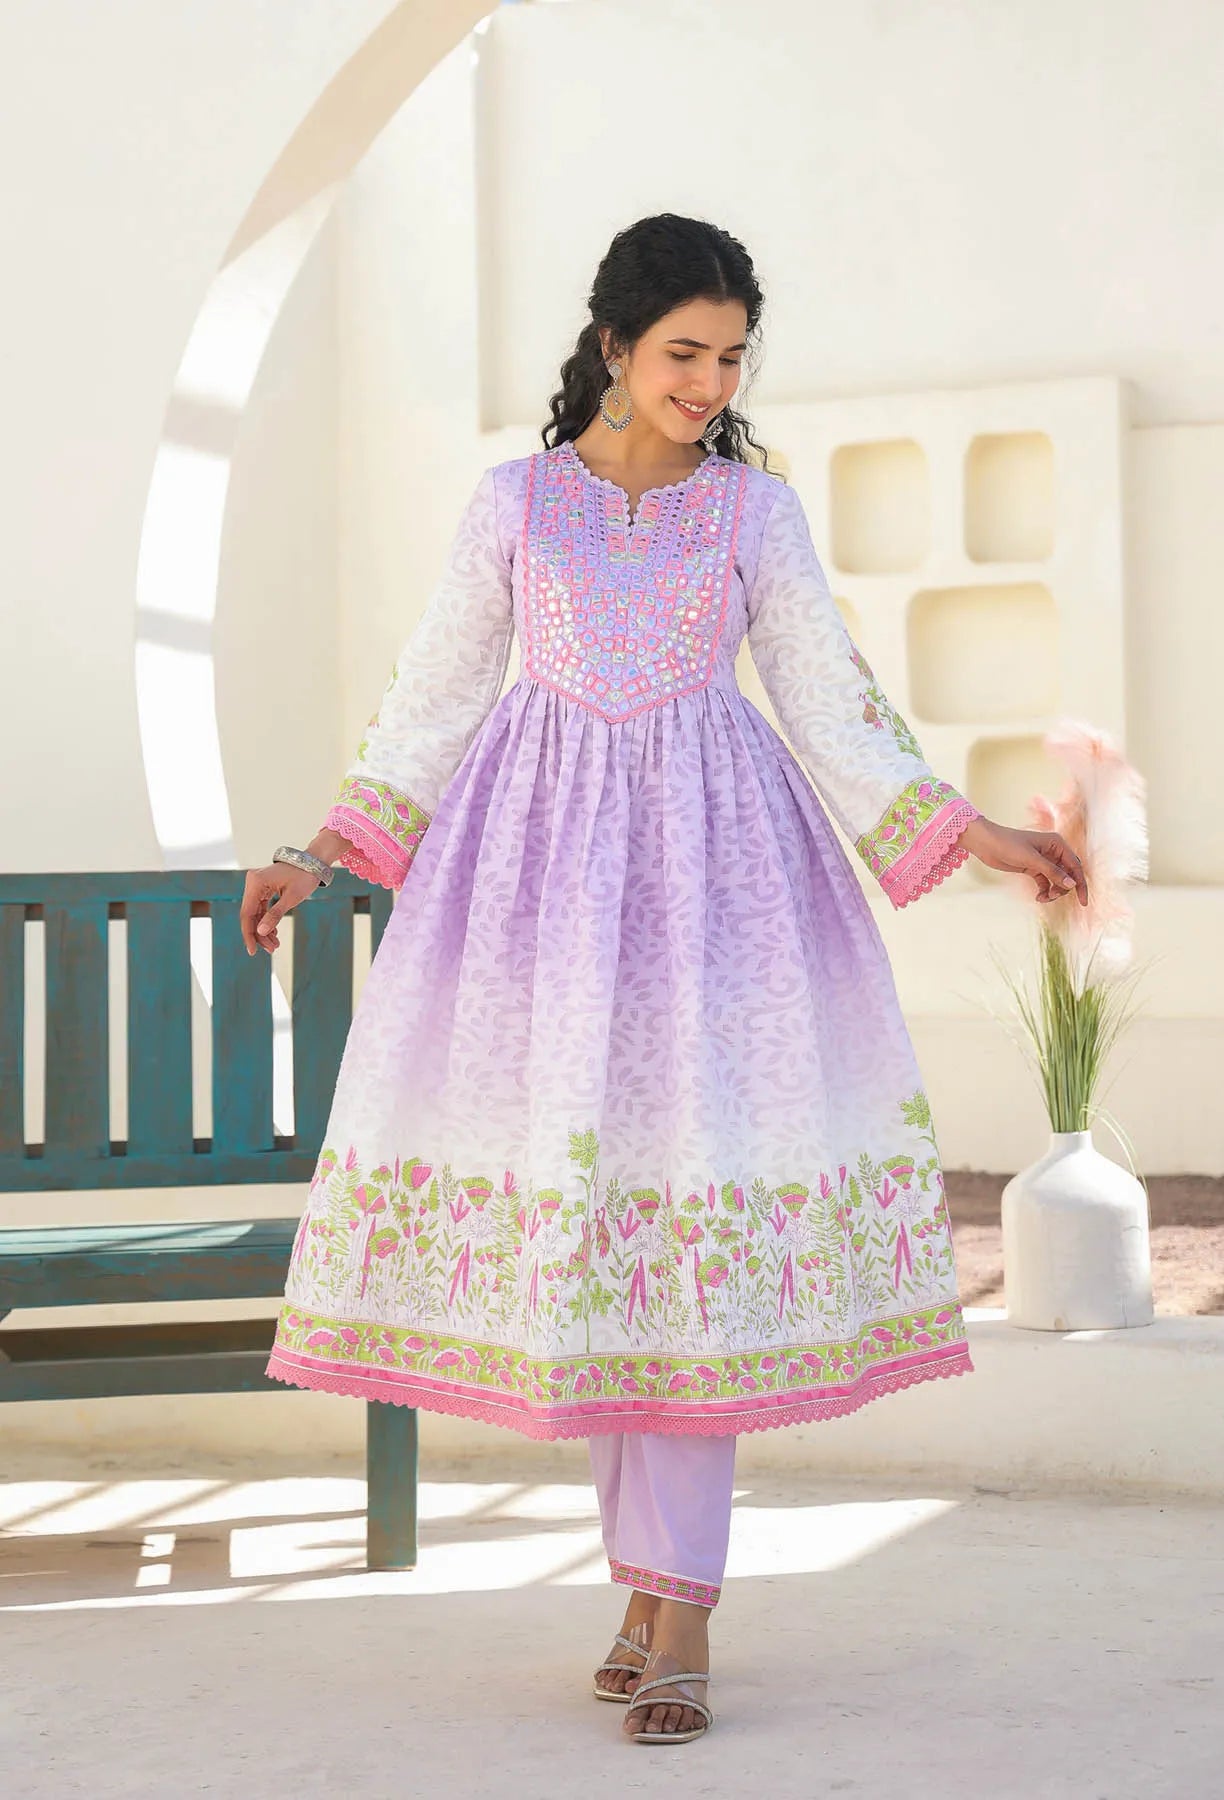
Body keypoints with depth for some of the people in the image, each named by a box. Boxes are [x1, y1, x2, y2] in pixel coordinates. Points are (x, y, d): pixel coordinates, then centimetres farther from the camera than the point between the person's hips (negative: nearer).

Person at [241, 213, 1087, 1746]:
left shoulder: (757, 509, 6)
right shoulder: (514, 504, 6)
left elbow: (829, 701, 9)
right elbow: (437, 696, 11)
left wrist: (972, 833, 3)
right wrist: (327, 854, 6)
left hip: (711, 858, -1)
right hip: (545, 857, 1)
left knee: (696, 1202, -9)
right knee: (559, 1185, -2)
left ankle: (677, 1612, -8)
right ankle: (655, 1573, 9)